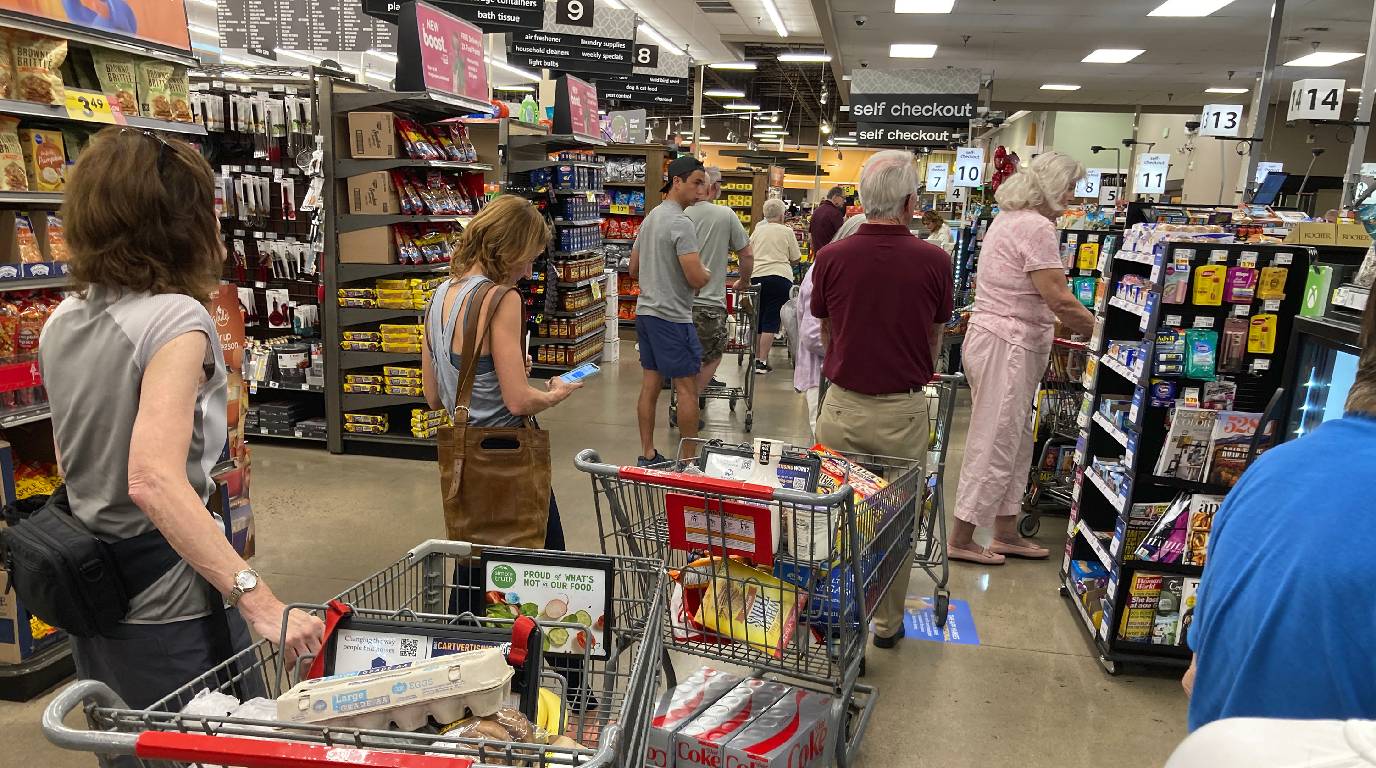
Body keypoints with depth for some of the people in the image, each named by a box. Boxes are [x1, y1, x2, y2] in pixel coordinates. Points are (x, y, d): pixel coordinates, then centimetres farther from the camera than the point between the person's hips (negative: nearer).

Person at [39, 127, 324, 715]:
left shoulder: (63, 320, 4)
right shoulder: (175, 319, -21)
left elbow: (73, 463, 15)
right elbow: (155, 480, -33)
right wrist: (258, 600, -35)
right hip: (167, 609, -8)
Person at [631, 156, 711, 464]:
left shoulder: (649, 218, 14)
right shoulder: (681, 223, -16)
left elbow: (634, 269, 21)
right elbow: (696, 279, -21)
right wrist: (708, 273, 0)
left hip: (645, 311, 9)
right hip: (672, 317, -9)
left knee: (650, 384, 11)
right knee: (687, 386, -1)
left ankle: (647, 455, 17)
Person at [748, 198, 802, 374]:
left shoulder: (758, 229, 8)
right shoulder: (787, 231, 1)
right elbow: (796, 258, 5)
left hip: (756, 276, 3)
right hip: (779, 276, -3)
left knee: (758, 319, 14)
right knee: (771, 320, -1)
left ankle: (756, 357, 21)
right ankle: (763, 361, -5)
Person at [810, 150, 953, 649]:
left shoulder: (831, 258, -7)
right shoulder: (933, 262, -9)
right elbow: (935, 339, 7)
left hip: (842, 406, 1)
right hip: (903, 410, 0)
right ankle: (887, 622, 27)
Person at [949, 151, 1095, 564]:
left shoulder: (1008, 218, 15)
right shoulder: (1038, 227, -16)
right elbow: (1059, 300, -20)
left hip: (998, 339, 10)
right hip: (1008, 345, -10)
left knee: (1015, 441, 16)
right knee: (995, 445, -2)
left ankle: (1005, 532, 26)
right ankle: (961, 540, 8)